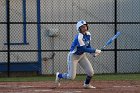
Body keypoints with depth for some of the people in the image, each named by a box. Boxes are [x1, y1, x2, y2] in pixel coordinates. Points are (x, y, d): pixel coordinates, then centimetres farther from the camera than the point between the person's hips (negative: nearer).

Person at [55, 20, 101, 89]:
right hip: (73, 56, -7)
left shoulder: (88, 34, -4)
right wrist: (94, 50, -31)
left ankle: (86, 84, 24)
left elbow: (88, 46, 9)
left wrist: (93, 53, -7)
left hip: (82, 55, 7)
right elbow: (84, 49, -33)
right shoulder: (79, 37, -29)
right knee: (71, 76, -6)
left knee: (90, 72, -4)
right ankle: (59, 75, 24)